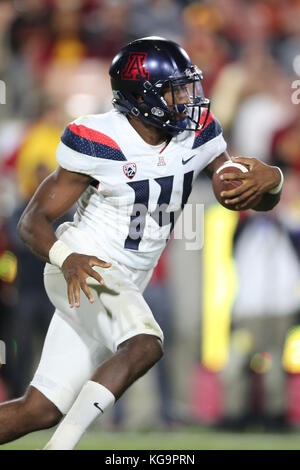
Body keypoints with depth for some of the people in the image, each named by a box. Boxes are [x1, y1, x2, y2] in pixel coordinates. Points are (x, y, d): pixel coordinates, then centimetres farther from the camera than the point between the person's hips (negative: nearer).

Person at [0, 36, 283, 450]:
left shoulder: (198, 134, 0)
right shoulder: (98, 143, -17)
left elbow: (257, 200, 6)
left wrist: (270, 179, -19)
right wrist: (67, 258, -35)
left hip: (123, 290, 7)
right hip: (82, 273, -7)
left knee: (42, 410, 4)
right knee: (145, 345, -33)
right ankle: (61, 445, -29)